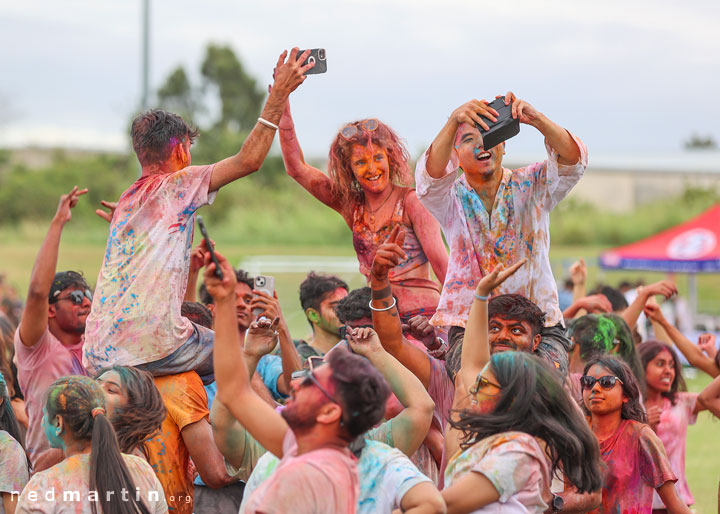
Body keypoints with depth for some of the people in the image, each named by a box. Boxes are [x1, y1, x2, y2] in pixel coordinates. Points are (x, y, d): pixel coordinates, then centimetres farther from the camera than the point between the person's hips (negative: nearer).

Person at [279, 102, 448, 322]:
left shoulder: (411, 201, -1)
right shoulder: (351, 205, 12)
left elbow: (441, 263, -5)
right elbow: (297, 168, 13)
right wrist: (283, 112, 6)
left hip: (421, 314, -4)